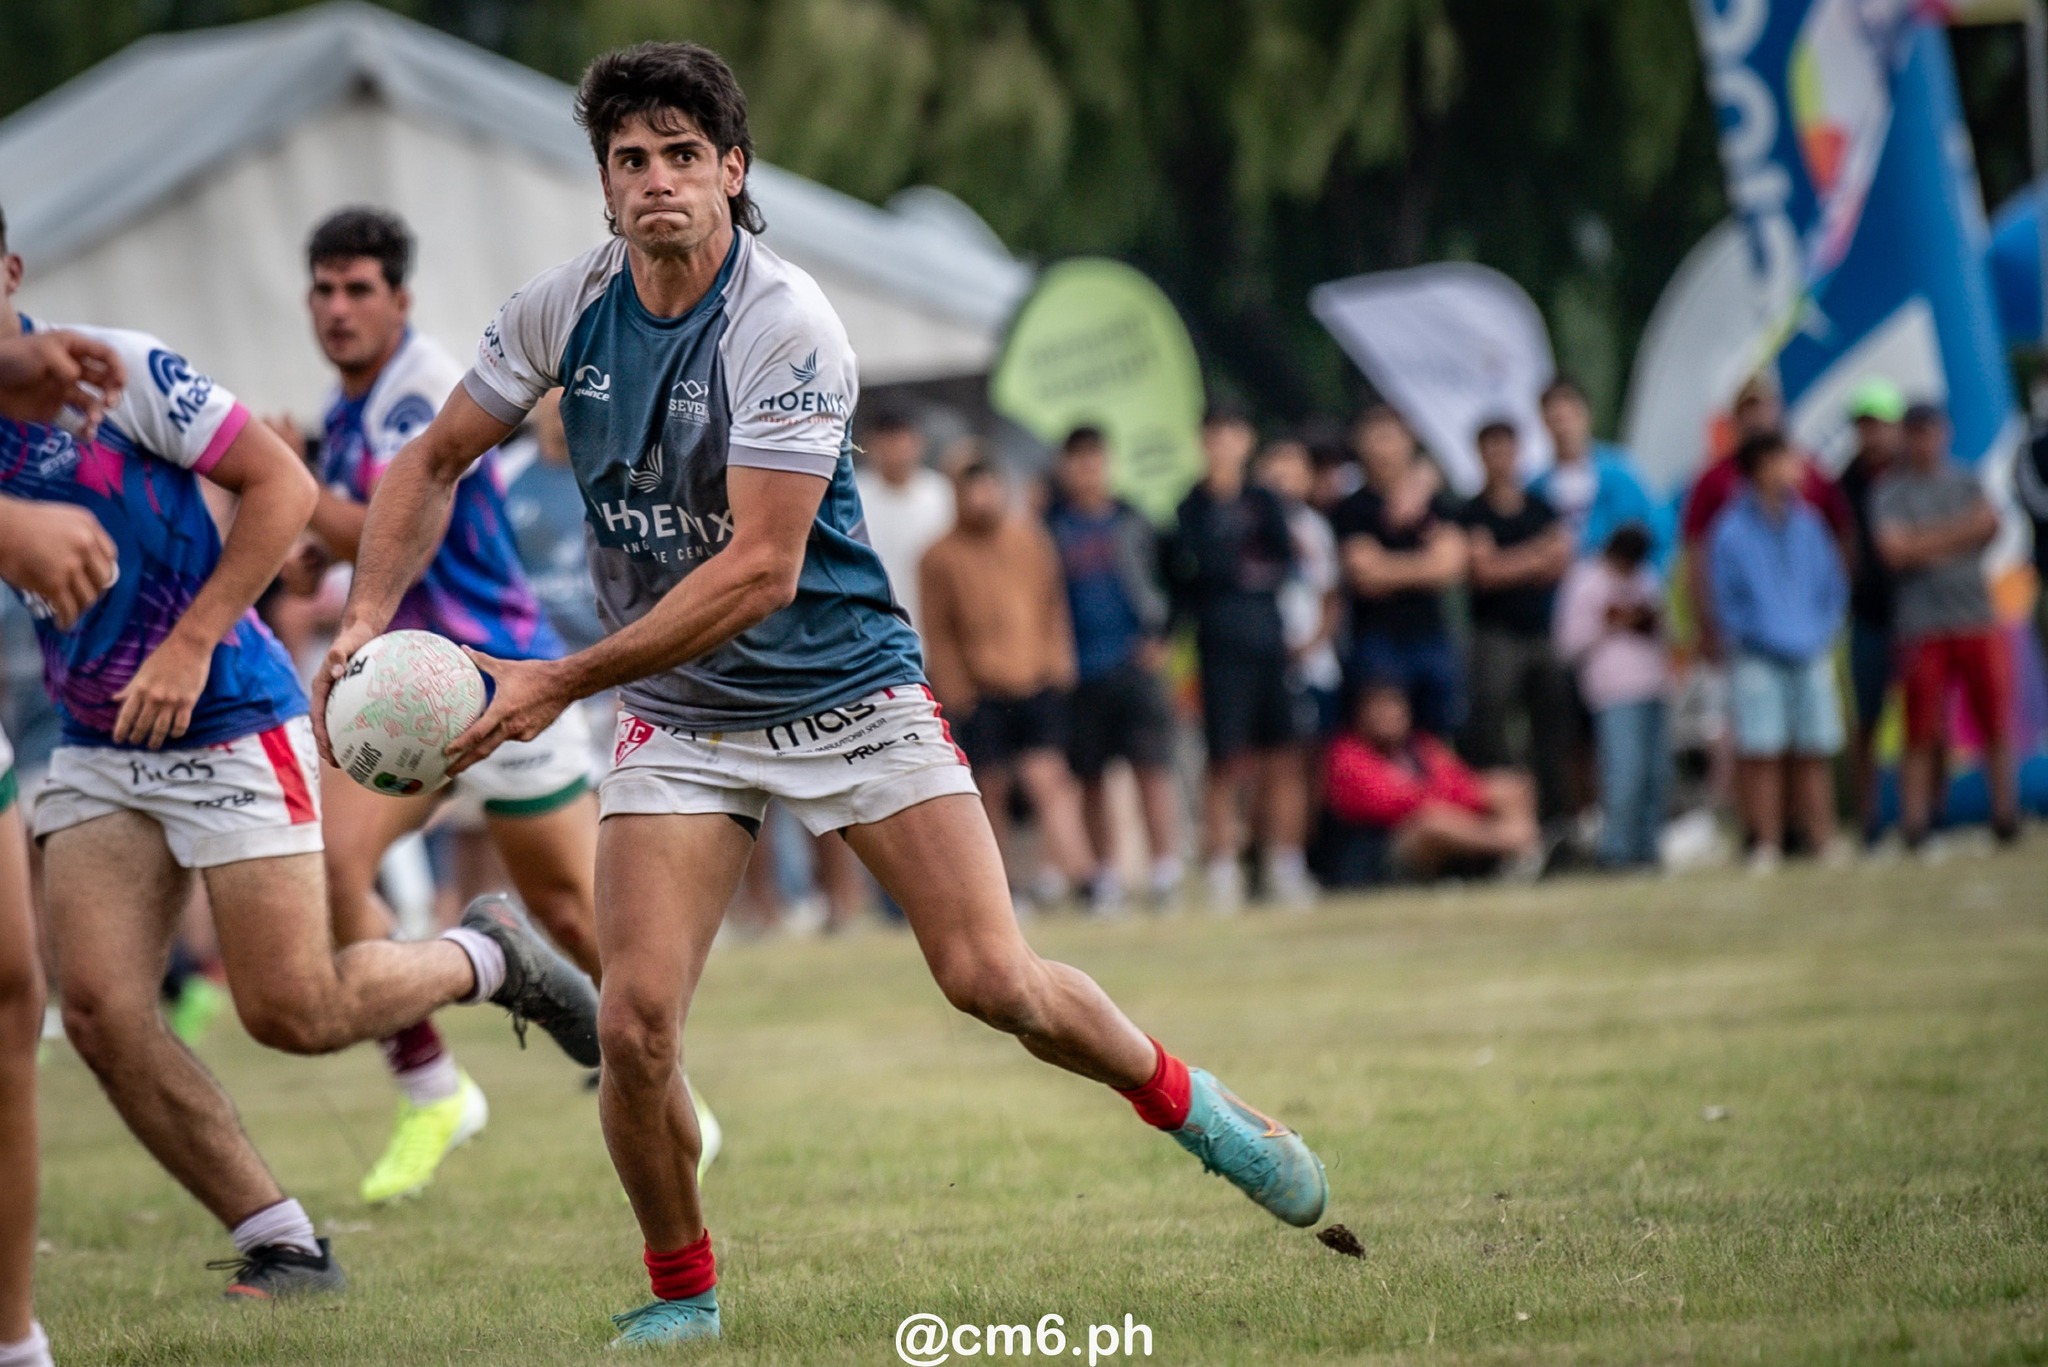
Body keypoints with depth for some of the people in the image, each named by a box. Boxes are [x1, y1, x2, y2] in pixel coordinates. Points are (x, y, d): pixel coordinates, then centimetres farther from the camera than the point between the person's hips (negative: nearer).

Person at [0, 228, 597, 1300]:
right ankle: (281, 1244, 2)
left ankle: (485, 959, 22)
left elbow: (282, 485, -10)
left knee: (292, 1009, -8)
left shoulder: (116, 369, -13)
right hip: (94, 748, 6)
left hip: (227, 722, -5)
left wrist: (191, 645, -15)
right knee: (98, 1010, -10)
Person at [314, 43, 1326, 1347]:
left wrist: (561, 682, -30)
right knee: (635, 1025, -13)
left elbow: (760, 569, -27)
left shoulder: (788, 328, -22)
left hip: (850, 689, -3)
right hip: (680, 719, 3)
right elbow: (436, 462, 9)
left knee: (995, 981, -8)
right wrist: (368, 618, -8)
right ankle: (683, 1292, 10)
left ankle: (1192, 1106, 22)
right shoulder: (566, 308, -5)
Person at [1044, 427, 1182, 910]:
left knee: (1152, 765, -9)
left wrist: (1160, 638, 3)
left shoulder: (1132, 523, 8)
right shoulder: (1052, 528, 5)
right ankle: (1106, 875, 12)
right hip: (1079, 670, 0)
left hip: (1135, 663, 0)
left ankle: (1166, 868, -8)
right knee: (1090, 775, 4)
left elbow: (1167, 582, 14)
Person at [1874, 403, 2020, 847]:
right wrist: (1958, 532, -5)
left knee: (1996, 724, 0)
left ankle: (2005, 814, 6)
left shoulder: (1966, 482, 15)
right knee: (1921, 735, -3)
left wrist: (1928, 543, -10)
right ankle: (1915, 825, 0)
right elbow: (1895, 551, -9)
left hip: (1979, 621, 3)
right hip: (1923, 625, -3)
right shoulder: (1890, 490, 3)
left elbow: (1989, 524, 0)